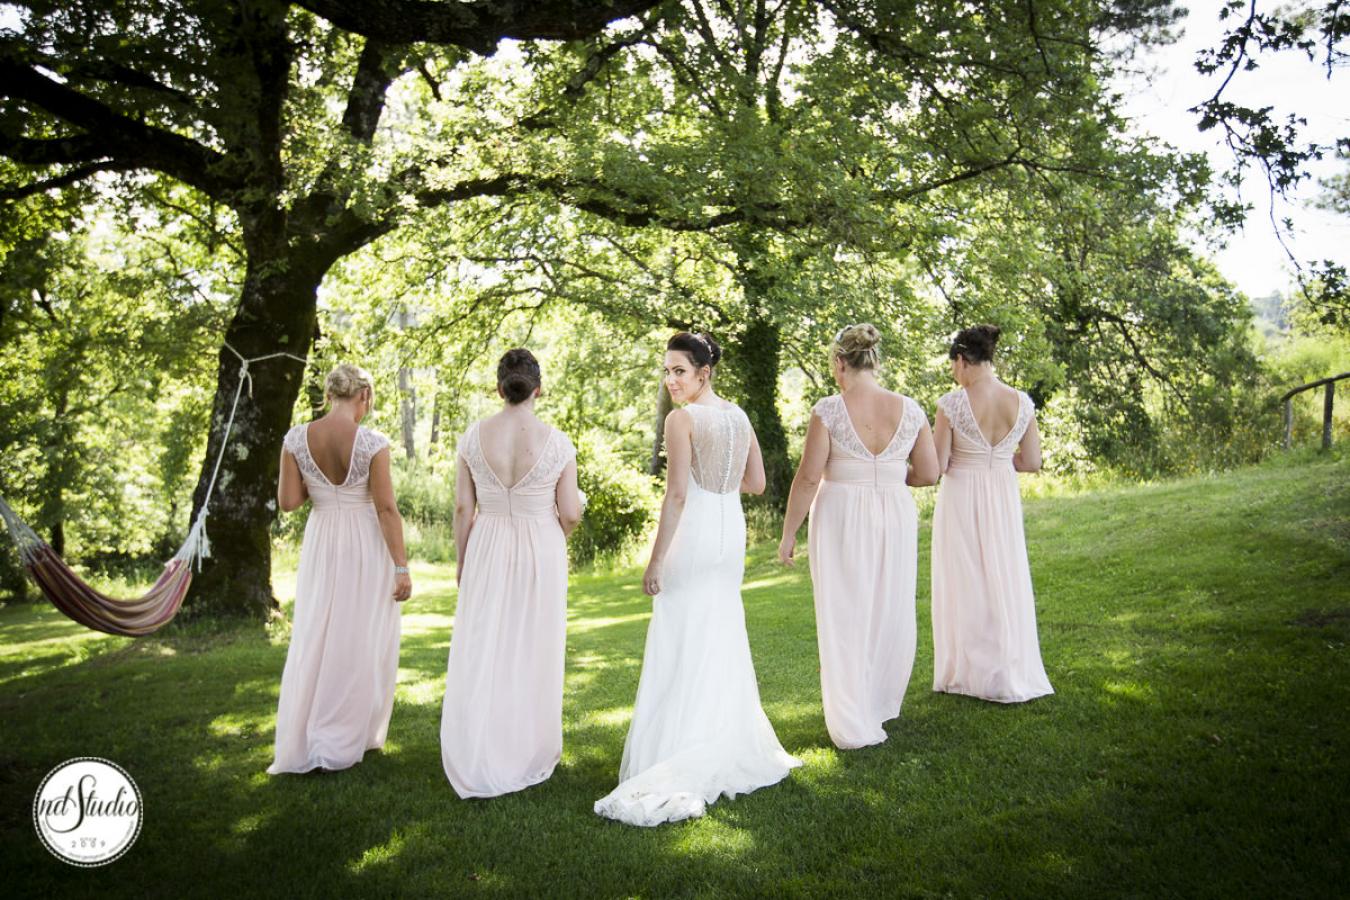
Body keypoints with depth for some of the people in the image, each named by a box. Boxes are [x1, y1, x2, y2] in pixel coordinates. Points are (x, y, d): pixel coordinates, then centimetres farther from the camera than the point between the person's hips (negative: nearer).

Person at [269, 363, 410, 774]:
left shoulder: (296, 438, -5)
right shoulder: (372, 442, -15)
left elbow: (288, 501, -3)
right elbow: (386, 509, -14)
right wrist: (401, 567, -9)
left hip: (321, 546, 4)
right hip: (367, 547, -3)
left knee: (314, 641, 15)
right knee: (361, 643, 10)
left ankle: (300, 743, 20)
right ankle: (342, 742, 18)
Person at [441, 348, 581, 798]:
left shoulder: (474, 436, -6)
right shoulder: (557, 442, -10)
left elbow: (463, 507, -2)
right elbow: (570, 514, -7)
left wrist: (461, 559, 10)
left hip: (487, 551, 1)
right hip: (541, 551, -1)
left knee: (481, 655, 9)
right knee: (534, 653, 12)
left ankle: (480, 767, 15)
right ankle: (530, 759, 25)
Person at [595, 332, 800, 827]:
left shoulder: (682, 419, -13)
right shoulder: (740, 416, 8)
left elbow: (677, 494, -19)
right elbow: (756, 483, 13)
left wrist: (656, 560, -15)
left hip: (693, 535, -7)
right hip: (732, 531, 7)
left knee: (682, 642, -1)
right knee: (723, 637, 20)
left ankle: (678, 770, 1)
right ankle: (734, 745, 34)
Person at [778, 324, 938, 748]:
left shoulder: (828, 410, -11)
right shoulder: (909, 410, -2)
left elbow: (808, 477, -11)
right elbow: (929, 473, 3)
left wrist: (788, 534, -3)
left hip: (840, 517, -3)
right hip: (895, 516, 3)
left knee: (844, 617, 7)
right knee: (891, 613, 18)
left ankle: (853, 724, 12)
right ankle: (882, 706, 33)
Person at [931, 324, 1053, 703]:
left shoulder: (952, 404, -15)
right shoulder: (1022, 403, -3)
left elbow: (936, 466, -13)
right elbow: (1032, 462, 3)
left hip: (961, 500, -3)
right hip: (1004, 501, 4)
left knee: (965, 584, 8)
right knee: (1005, 582, 15)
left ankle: (970, 673, 18)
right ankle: (1012, 674, 23)